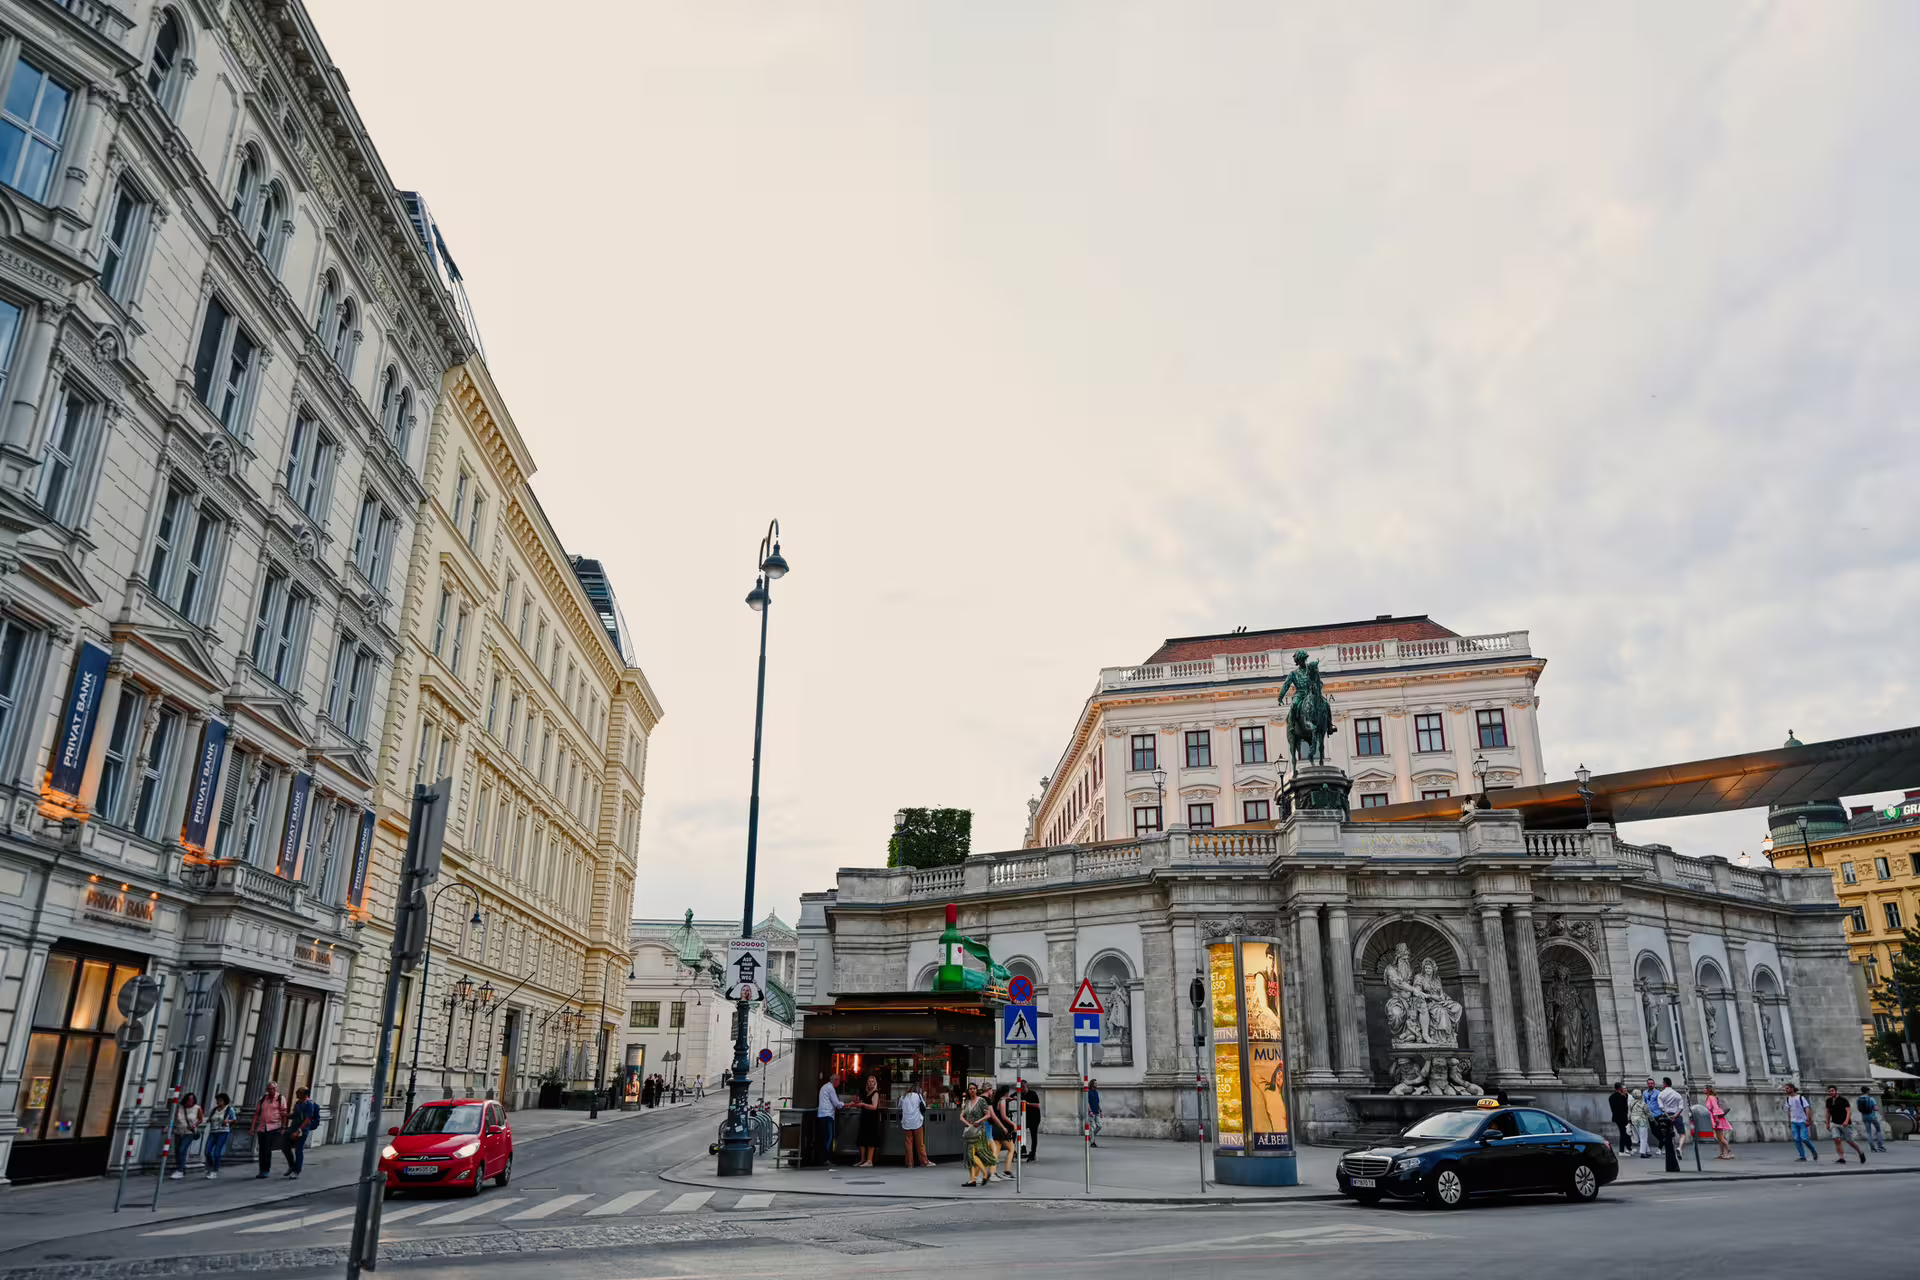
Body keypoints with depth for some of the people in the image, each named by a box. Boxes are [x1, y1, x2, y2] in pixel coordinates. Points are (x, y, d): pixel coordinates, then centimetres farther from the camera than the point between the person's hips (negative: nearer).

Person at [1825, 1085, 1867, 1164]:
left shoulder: (1843, 1100, -9)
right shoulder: (1829, 1101, 7)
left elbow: (1849, 1111, -16)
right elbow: (1828, 1112, 17)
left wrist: (1846, 1121, -30)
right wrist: (1827, 1123, 19)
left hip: (1845, 1124, -4)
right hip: (1834, 1124, 4)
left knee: (1849, 1141, 6)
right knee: (1837, 1139, -13)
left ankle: (1861, 1153, 34)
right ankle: (1841, 1158, -8)